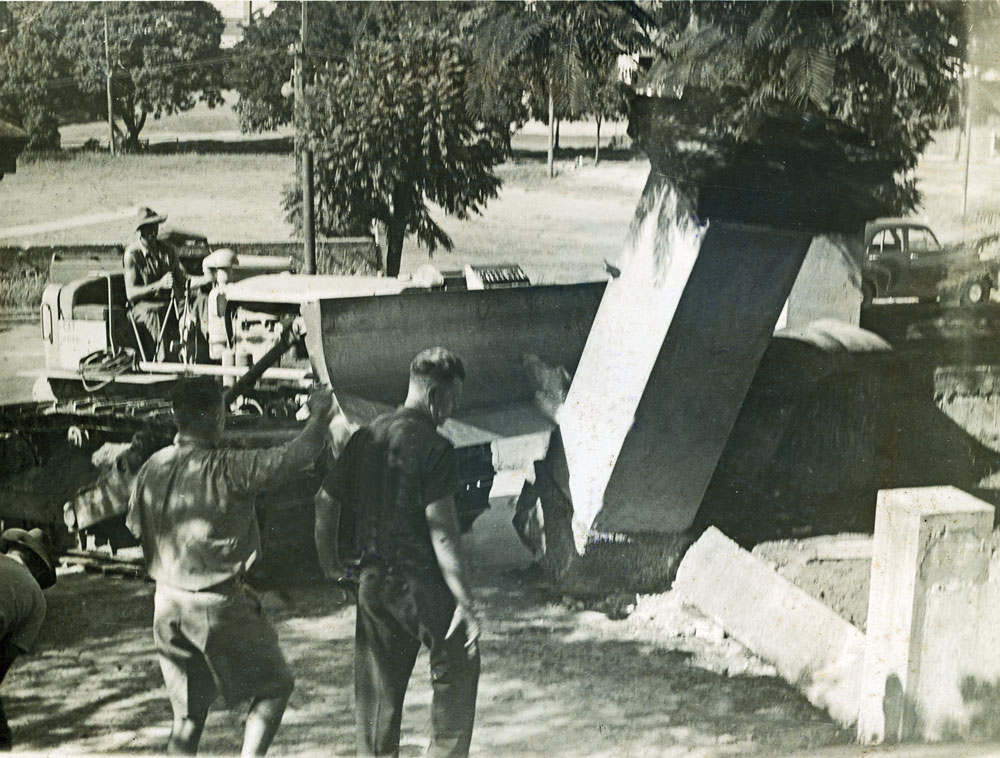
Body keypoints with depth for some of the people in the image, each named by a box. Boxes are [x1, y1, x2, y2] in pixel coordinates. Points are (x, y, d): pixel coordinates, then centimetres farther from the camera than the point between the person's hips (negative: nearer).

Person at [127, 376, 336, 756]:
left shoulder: (152, 468, -1)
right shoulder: (228, 469, -20)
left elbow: (136, 527, 10)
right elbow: (296, 456, -18)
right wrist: (319, 415, -1)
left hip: (168, 601, 6)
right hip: (218, 605, -6)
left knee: (189, 712, 16)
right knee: (276, 685, 12)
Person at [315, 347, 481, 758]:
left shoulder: (365, 437, 6)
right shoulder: (434, 448, -14)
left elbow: (325, 499, 10)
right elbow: (441, 528, -19)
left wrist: (328, 557, 26)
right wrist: (464, 600, -17)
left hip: (373, 580, 6)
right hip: (421, 581, -6)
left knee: (378, 687, 14)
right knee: (457, 668, 11)